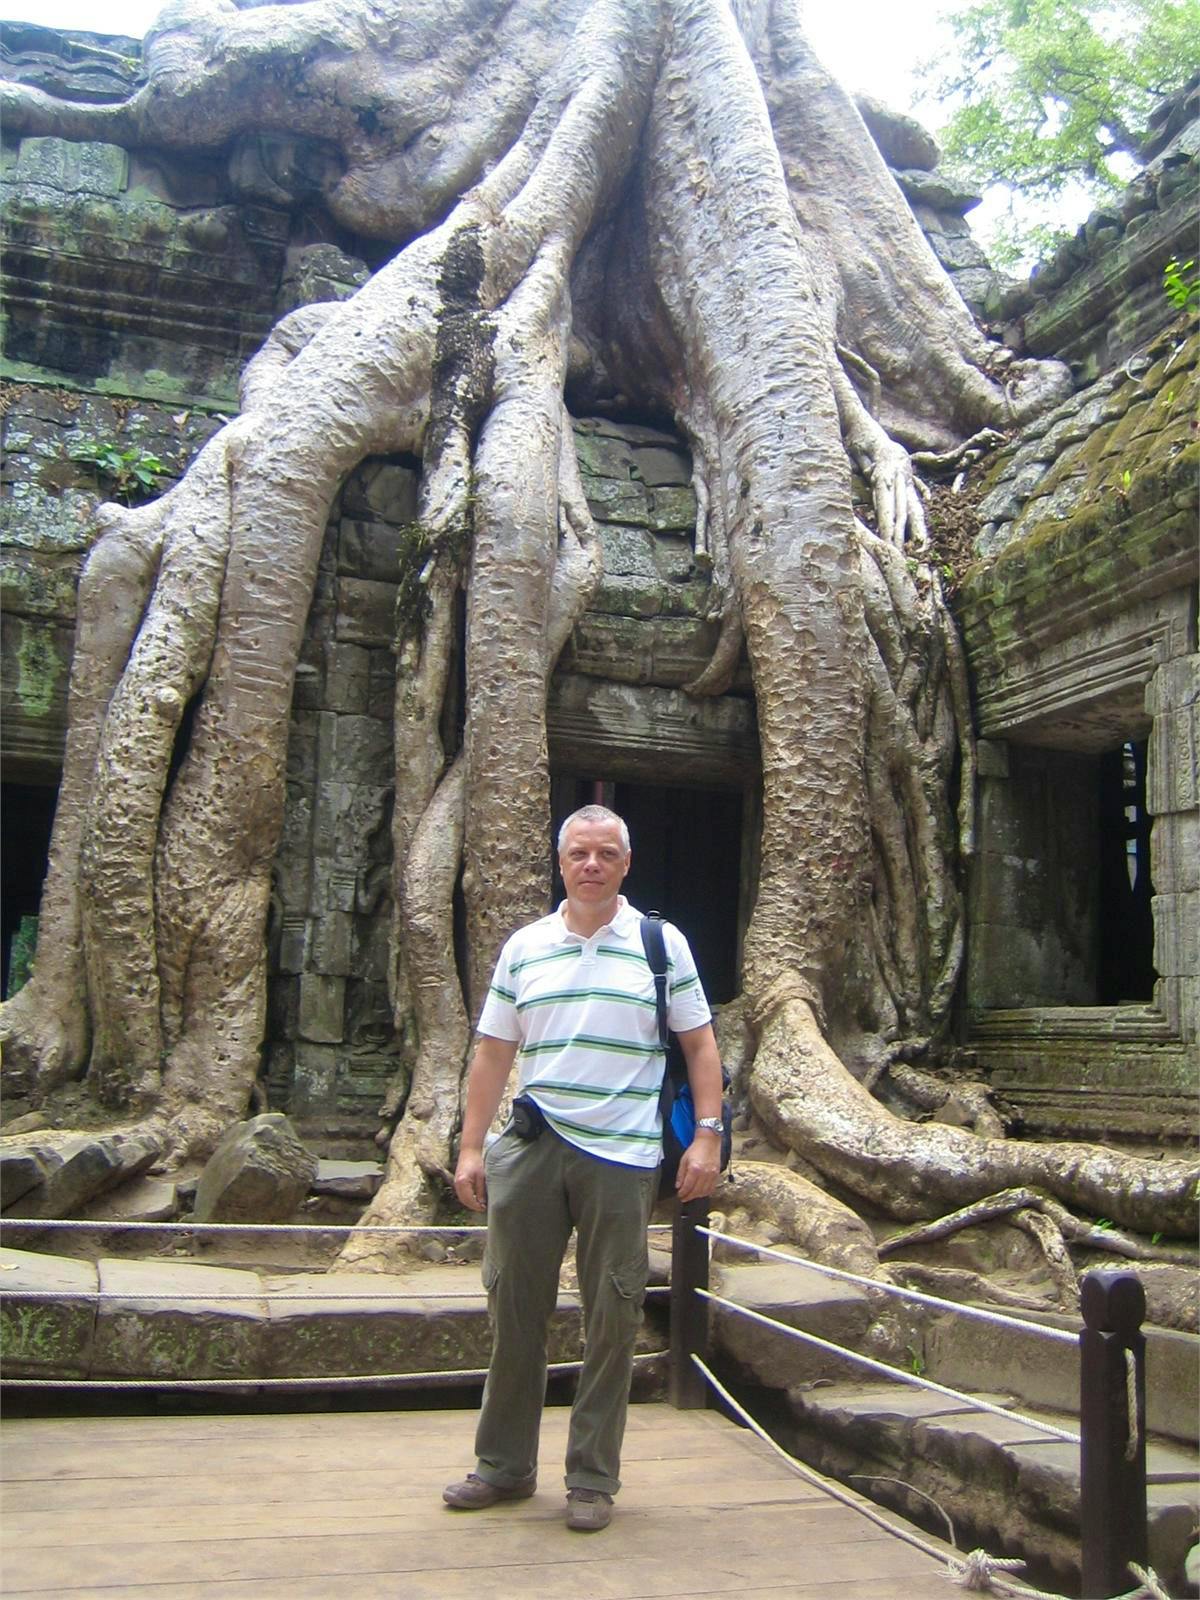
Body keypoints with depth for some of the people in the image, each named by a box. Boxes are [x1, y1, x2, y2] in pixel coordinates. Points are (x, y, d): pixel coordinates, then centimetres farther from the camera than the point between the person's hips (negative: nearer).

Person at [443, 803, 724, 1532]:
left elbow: (699, 1043, 2)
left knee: (613, 1319, 4)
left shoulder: (661, 944, 3)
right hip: (531, 1145, 3)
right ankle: (504, 1464, 26)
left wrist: (707, 1134, -8)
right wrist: (471, 1147, 4)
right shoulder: (525, 947, 8)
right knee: (514, 1306, 9)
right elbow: (493, 1053, 9)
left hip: (622, 1155, -2)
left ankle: (593, 1479, 18)